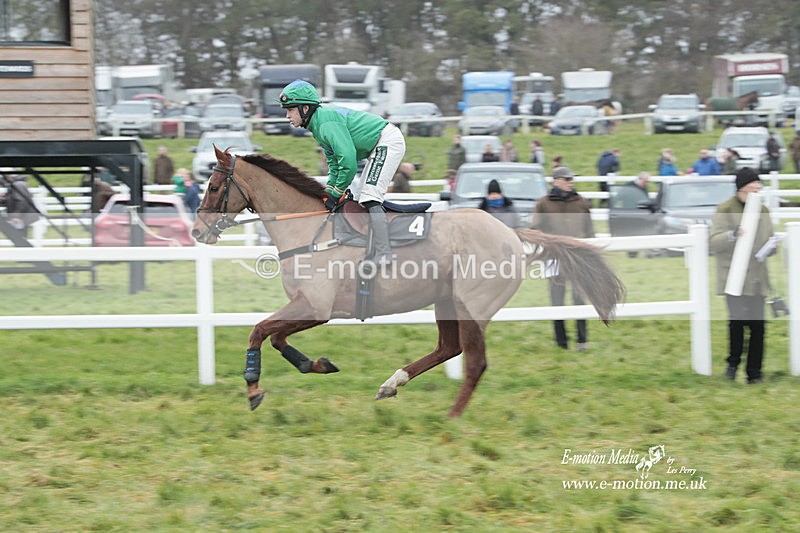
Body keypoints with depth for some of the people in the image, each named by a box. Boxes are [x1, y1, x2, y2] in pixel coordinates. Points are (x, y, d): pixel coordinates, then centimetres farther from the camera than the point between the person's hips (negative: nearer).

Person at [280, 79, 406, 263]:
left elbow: (347, 160, -29)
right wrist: (328, 191, 6)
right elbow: (335, 163, 17)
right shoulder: (317, 125, 11)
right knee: (359, 196, 16)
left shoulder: (326, 122, -23)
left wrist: (336, 194, -19)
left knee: (369, 197, -18)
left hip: (388, 142, -11)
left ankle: (384, 254, -22)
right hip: (379, 147, 11)